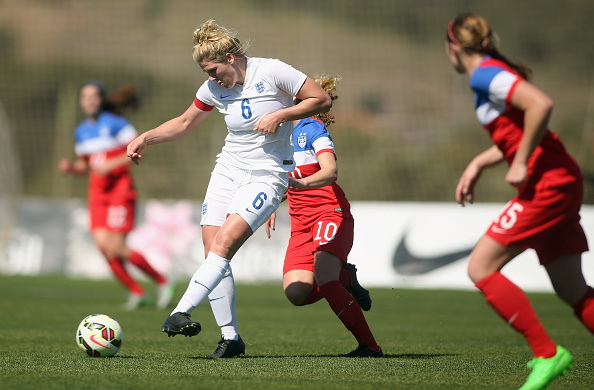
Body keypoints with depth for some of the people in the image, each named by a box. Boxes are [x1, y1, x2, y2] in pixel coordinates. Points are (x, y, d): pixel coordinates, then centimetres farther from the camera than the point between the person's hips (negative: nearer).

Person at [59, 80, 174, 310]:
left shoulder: (115, 124, -7)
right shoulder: (81, 132, 13)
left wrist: (110, 165, -18)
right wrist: (70, 167, 1)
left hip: (120, 190, -6)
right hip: (97, 194, 6)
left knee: (116, 248, -13)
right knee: (102, 244, -10)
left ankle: (161, 281, 5)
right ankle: (136, 291, 5)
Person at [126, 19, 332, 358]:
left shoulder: (272, 72, -11)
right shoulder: (214, 89, 4)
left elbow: (322, 100, -8)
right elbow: (184, 123, 20)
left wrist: (280, 115, -18)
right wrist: (146, 138, 6)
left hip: (268, 174, -6)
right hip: (228, 169, 6)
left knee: (224, 242, -22)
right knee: (212, 251, -5)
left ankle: (181, 312, -30)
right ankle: (230, 338, 2)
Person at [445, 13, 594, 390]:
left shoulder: (486, 75, -11)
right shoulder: (493, 73, 18)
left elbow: (541, 104, -26)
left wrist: (521, 163, -20)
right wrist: (478, 164, 22)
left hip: (547, 183, -10)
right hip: (562, 183, 10)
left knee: (480, 268, -7)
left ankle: (547, 353, -8)